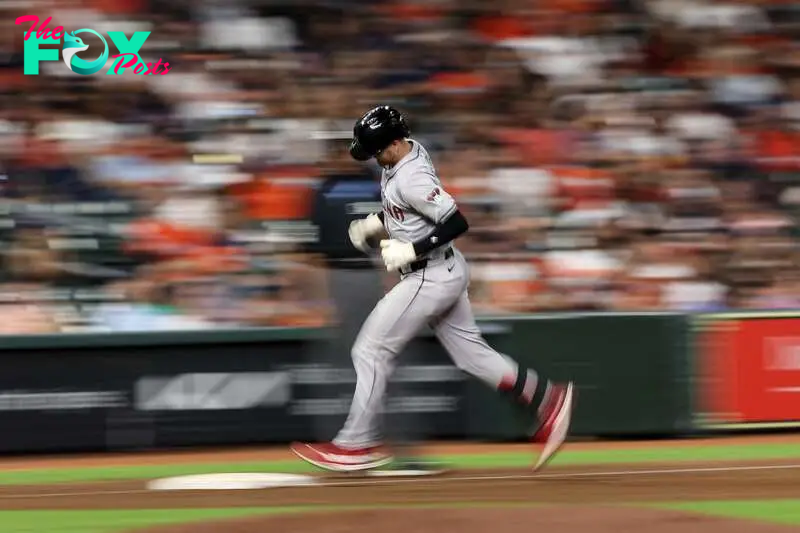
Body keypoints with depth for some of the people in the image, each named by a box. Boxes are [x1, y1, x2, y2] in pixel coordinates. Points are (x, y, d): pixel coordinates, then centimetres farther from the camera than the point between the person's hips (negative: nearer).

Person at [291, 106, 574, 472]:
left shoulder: (411, 177, -26)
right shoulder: (410, 152, 4)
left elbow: (457, 223, -30)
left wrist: (411, 250, -27)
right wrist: (376, 222, 9)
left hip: (430, 278, -10)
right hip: (446, 273, 10)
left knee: (370, 352, -2)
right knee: (470, 353, 14)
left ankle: (359, 443, 4)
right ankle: (547, 399, 13)